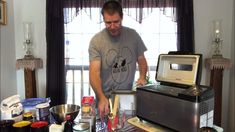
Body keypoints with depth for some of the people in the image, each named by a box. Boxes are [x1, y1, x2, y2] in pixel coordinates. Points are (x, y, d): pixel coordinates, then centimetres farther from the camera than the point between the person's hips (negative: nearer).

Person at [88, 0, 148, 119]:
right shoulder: (96, 41, -14)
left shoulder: (133, 35, -4)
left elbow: (141, 59, 7)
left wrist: (142, 77, -11)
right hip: (105, 98, -2)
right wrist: (102, 98, -34)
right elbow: (94, 72, -20)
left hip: (129, 96, 3)